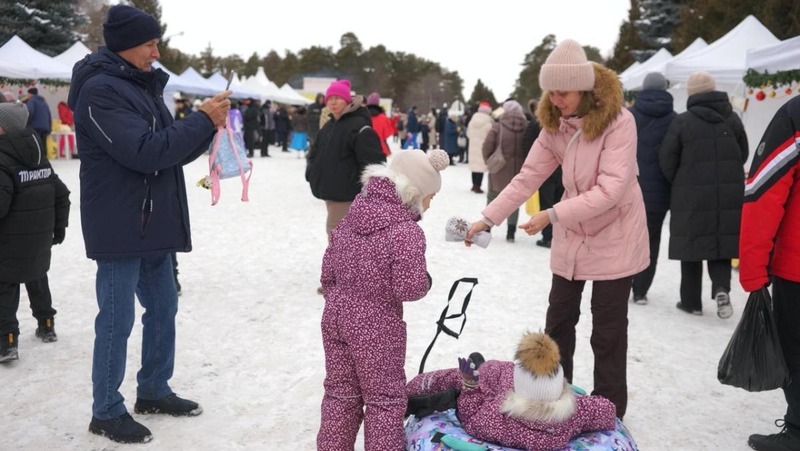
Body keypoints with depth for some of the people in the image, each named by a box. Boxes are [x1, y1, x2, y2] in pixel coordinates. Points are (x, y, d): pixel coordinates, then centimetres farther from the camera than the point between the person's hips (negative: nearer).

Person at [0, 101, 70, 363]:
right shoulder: (39, 159, 7)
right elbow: (61, 194, 10)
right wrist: (59, 227, 18)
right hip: (40, 239, 7)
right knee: (37, 279, 22)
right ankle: (46, 326, 32)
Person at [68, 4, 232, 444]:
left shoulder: (143, 86, 14)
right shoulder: (99, 90, -15)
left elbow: (173, 150, 14)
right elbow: (145, 151, -24)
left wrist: (208, 125, -3)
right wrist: (202, 119, -18)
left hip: (153, 225, 9)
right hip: (120, 228, -9)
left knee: (163, 308, 16)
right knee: (117, 320, 1)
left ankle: (154, 391, 31)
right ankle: (106, 412, 15)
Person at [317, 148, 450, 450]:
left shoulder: (352, 216, 4)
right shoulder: (406, 230, -19)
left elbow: (328, 270, 11)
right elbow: (410, 289, -23)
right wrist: (426, 279, -2)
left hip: (336, 316, 7)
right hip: (376, 326, -7)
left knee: (340, 393, 19)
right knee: (384, 400, 9)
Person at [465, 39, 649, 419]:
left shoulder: (618, 121, -22)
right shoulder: (555, 125, -4)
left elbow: (611, 189, -29)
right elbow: (528, 177, -4)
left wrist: (553, 215, -31)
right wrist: (488, 218, -11)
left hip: (614, 238, -6)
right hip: (571, 236, 6)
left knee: (608, 329, 2)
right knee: (558, 319, 14)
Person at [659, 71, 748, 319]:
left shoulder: (682, 121, -9)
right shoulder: (732, 118, 3)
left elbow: (667, 160, -7)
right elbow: (743, 154, 12)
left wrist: (679, 183, 11)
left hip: (691, 196, -3)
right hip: (729, 196, 3)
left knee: (692, 246, 7)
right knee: (722, 244, 13)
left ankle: (692, 301, 13)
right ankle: (722, 288, -8)